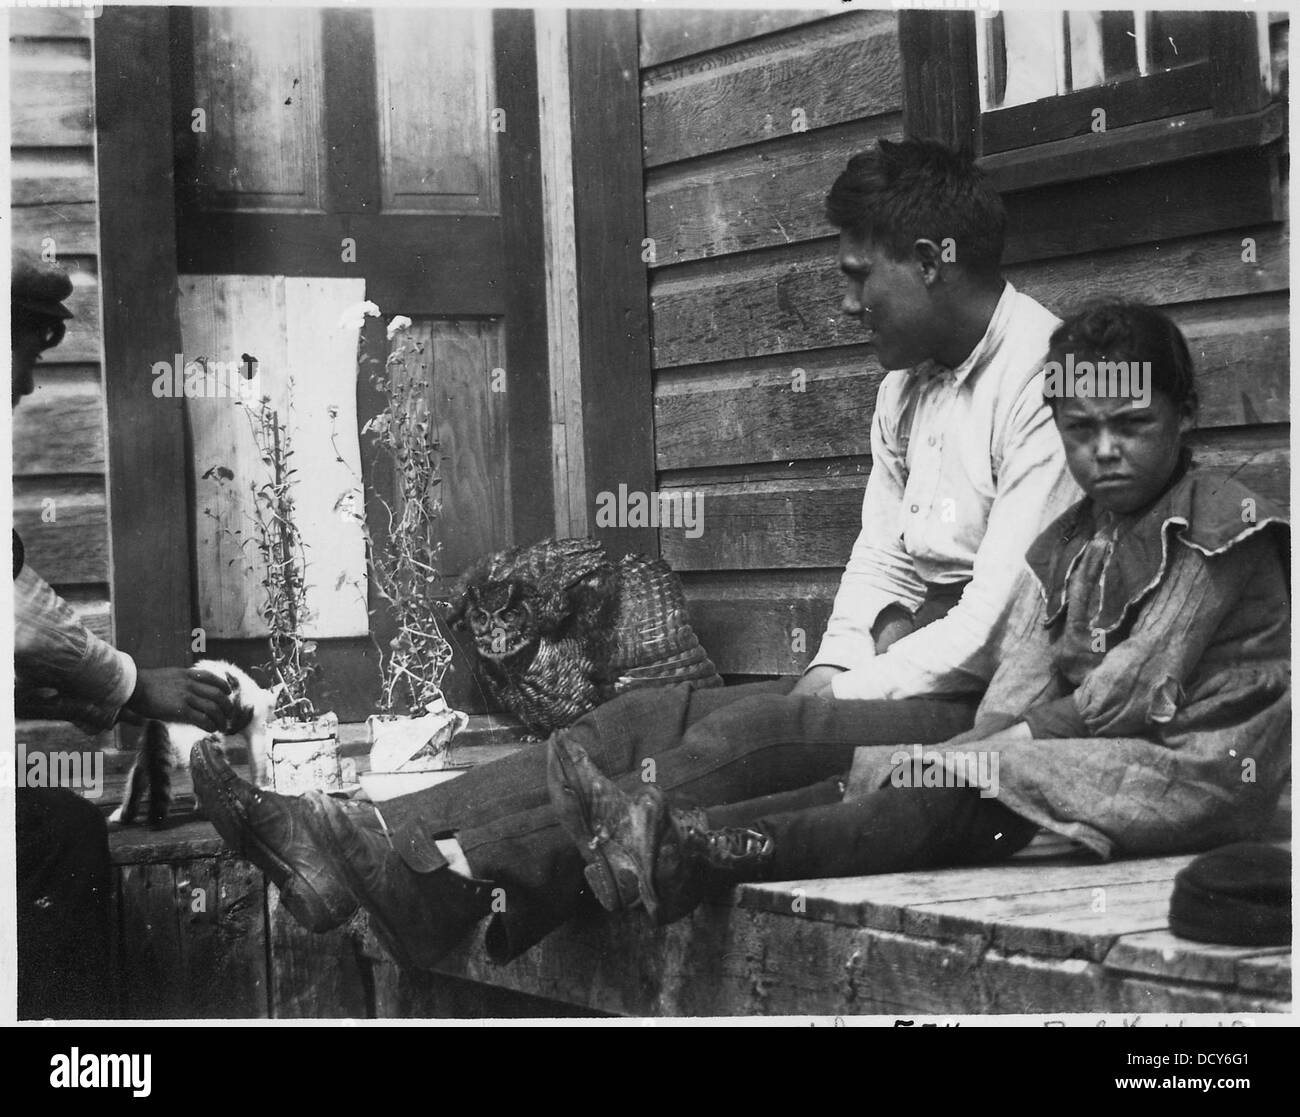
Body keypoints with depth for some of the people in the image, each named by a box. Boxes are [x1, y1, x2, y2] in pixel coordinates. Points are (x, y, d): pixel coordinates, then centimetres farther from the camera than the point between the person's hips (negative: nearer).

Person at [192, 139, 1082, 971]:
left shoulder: (1037, 375, -14)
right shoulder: (909, 383, 19)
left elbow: (1000, 623, -20)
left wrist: (837, 701, -15)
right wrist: (832, 670, 2)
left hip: (989, 706, -8)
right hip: (904, 680, 8)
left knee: (750, 735, -29)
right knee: (655, 717, -8)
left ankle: (457, 875, -41)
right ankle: (363, 843, -20)